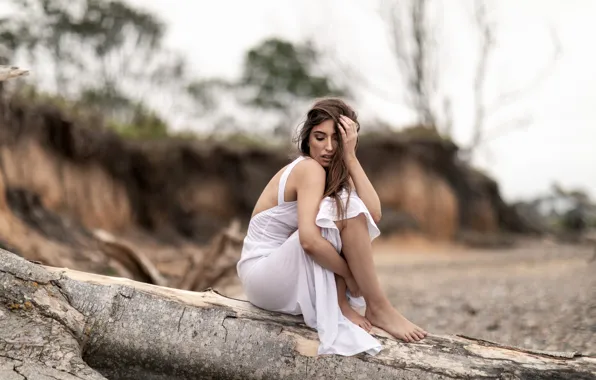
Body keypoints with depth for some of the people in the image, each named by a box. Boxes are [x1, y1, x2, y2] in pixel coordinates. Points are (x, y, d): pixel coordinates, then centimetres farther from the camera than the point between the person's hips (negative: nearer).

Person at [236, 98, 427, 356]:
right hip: (263, 276, -8)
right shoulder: (309, 168, -15)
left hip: (287, 278, 8)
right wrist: (350, 275, -17)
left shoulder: (334, 172, 9)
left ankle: (338, 303, -10)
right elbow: (309, 240, -30)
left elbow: (373, 214, -11)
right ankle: (377, 308, -16)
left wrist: (350, 157, -13)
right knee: (343, 208, -21)